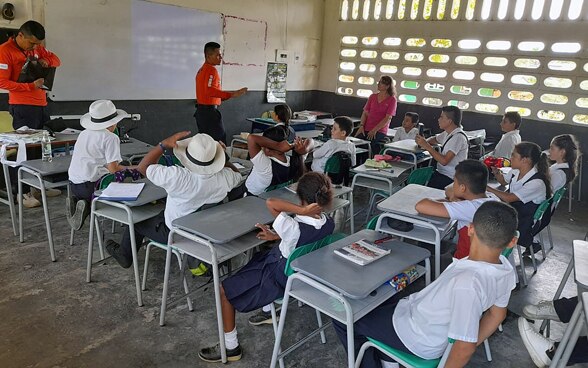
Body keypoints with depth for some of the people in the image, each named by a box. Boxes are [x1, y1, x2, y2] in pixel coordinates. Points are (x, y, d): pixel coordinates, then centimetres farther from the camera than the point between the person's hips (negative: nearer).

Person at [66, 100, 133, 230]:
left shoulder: (83, 134, 14)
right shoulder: (111, 138, -10)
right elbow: (113, 168, -17)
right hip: (91, 186, -8)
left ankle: (75, 201, 2)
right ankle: (87, 206, -13)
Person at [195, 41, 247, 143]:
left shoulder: (202, 69, 16)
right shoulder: (211, 70, -14)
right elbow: (210, 91, -27)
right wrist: (232, 94, -29)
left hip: (201, 110, 10)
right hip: (210, 111, -10)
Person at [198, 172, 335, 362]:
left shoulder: (295, 228, -37)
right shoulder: (329, 224, -14)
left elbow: (271, 202, -41)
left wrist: (301, 211, -42)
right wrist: (276, 236, 0)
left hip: (281, 280, -8)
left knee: (224, 290, 5)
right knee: (259, 259, 34)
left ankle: (231, 347, 18)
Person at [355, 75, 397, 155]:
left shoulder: (392, 100, 0)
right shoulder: (373, 96, 15)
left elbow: (388, 118, -7)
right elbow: (365, 112, 13)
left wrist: (375, 130, -14)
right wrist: (361, 126, -4)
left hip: (380, 131, -4)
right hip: (366, 130, 4)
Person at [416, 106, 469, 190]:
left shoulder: (458, 137, -19)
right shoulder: (447, 133, 8)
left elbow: (444, 161, -25)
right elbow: (434, 139, 29)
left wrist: (427, 146, -20)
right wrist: (424, 141, 5)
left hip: (450, 178, -8)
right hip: (441, 172, 8)